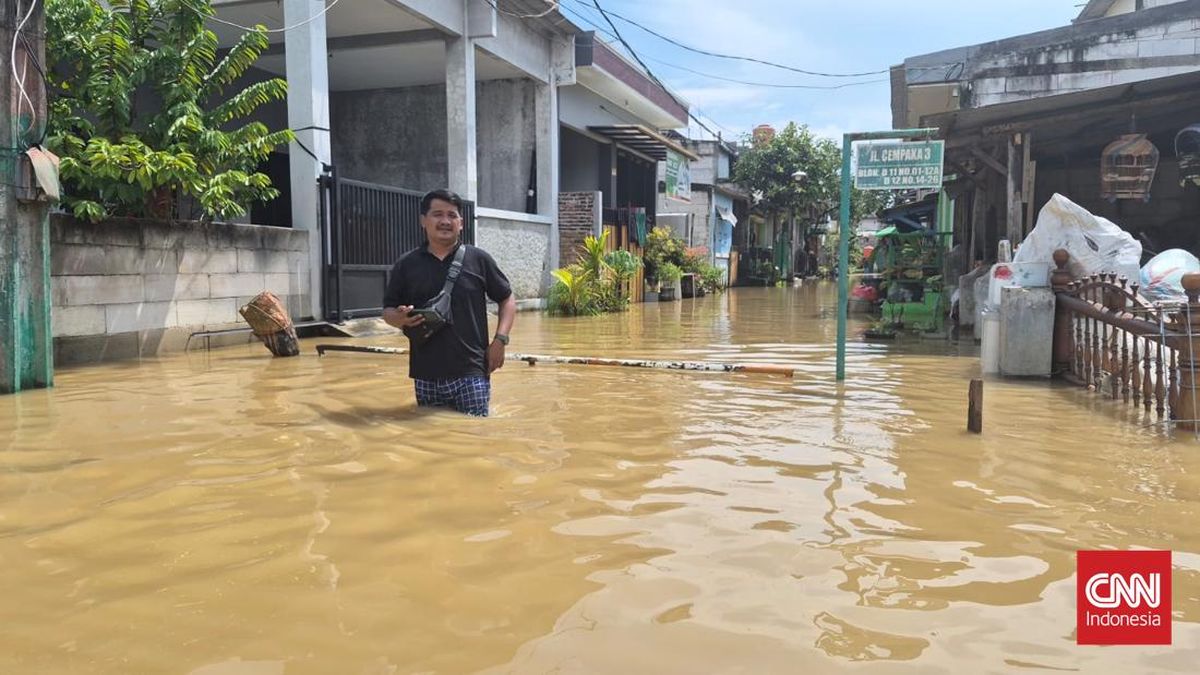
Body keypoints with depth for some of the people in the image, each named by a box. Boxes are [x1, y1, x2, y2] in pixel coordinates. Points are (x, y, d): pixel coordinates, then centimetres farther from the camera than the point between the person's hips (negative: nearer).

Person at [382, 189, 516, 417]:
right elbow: (388, 310, 12)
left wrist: (500, 340, -4)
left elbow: (507, 299, 9)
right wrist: (400, 318, -12)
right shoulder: (406, 265, 6)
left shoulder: (479, 259, 3)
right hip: (426, 375, 2)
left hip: (471, 372, -2)